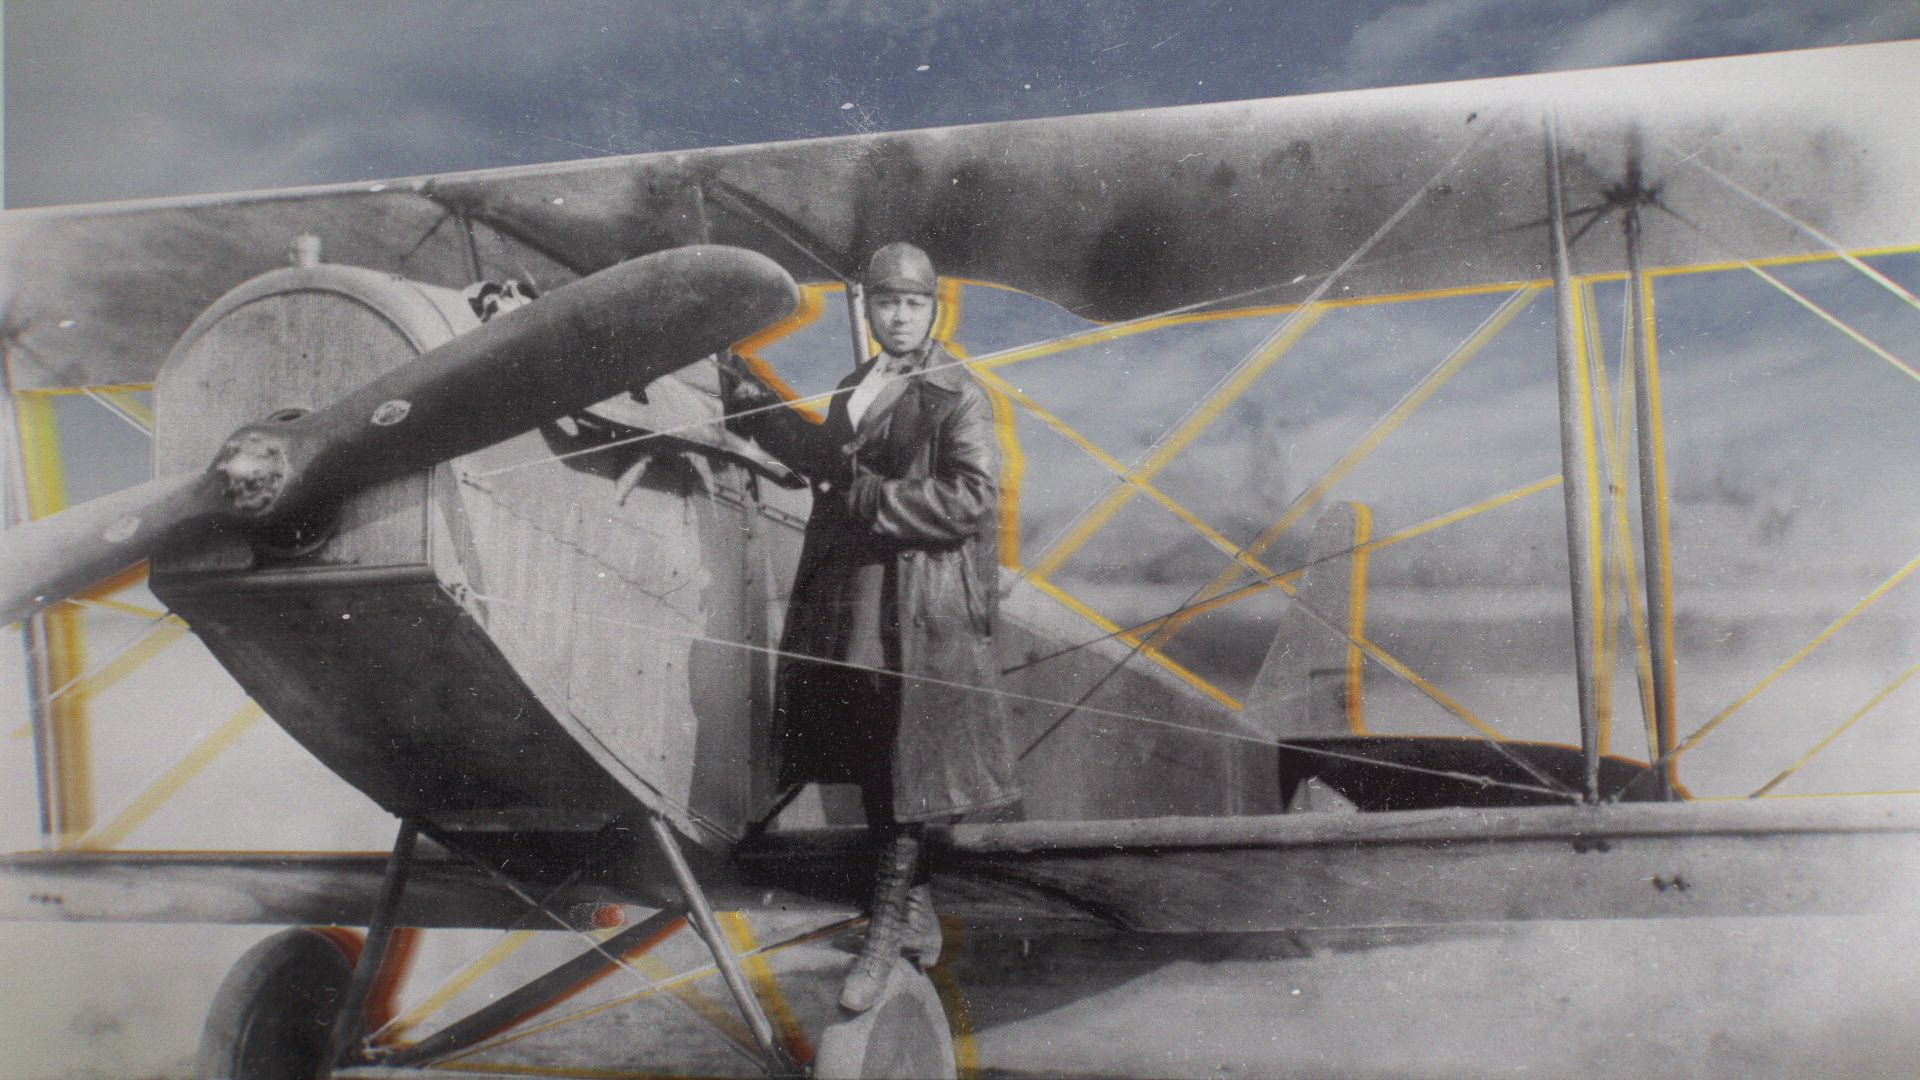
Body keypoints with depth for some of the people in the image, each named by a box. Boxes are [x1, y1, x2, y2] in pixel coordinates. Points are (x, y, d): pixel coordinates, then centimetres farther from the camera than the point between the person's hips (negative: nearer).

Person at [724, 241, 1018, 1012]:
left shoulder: (958, 397, -8)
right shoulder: (855, 389, 15)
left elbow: (970, 499, -17)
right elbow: (829, 460, 25)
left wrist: (871, 501, -17)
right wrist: (754, 405, 23)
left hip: (920, 609, -8)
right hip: (849, 600, 8)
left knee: (908, 775, -2)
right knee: (870, 769, 15)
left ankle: (885, 936, 7)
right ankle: (917, 917, 30)